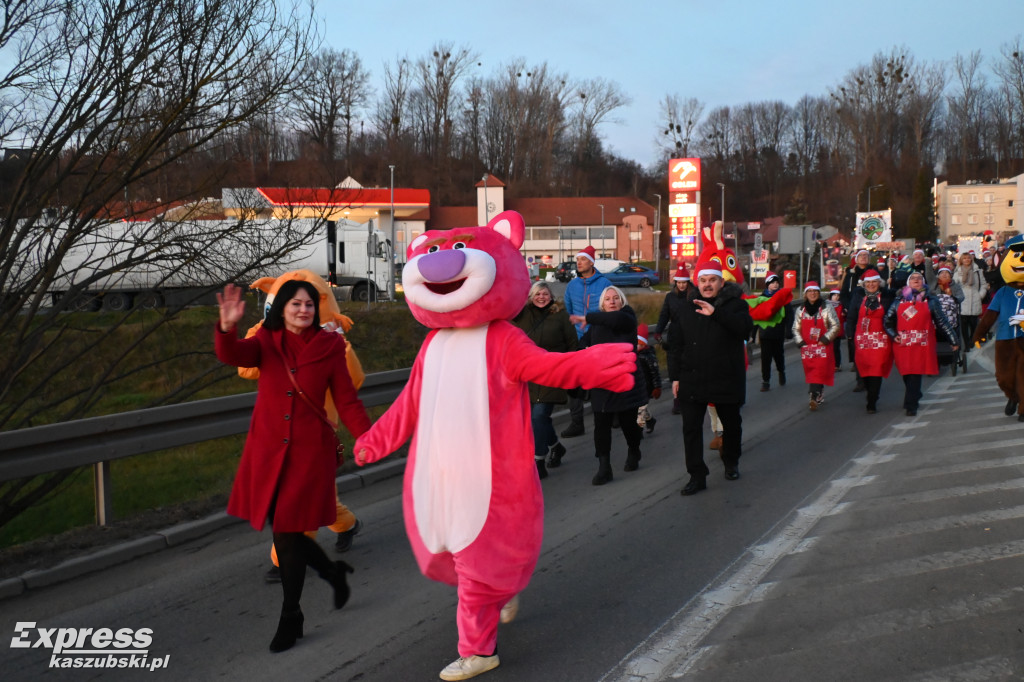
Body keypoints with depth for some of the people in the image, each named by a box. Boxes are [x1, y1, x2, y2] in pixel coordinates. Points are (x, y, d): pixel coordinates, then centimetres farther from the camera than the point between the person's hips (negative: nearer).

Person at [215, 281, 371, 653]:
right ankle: (333, 572, 38)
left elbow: (347, 402, -2)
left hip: (310, 451, -3)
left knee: (288, 534, -3)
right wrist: (227, 327, -41)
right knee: (283, 530, 9)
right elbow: (232, 354, -19)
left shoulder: (329, 349, -2)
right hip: (267, 451, 3)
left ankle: (290, 618, 15)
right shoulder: (266, 344, 2)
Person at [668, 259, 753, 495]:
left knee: (731, 425, 15)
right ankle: (697, 476, 2)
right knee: (691, 428, -3)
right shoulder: (687, 309, 8)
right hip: (692, 380, 2)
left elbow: (745, 326, -26)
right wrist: (675, 376, 6)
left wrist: (716, 313, -33)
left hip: (727, 379, -2)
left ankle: (731, 462, 39)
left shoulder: (734, 304, -3)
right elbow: (676, 346, 11)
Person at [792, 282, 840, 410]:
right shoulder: (801, 310, 10)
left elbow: (835, 326, -2)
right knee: (810, 372, 6)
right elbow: (796, 328, 13)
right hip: (807, 347, 4)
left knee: (820, 370, -14)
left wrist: (825, 339, -10)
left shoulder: (826, 308, -1)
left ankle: (814, 397, -20)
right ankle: (819, 396, 19)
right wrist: (801, 343, 1)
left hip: (823, 346, -4)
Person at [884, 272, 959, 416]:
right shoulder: (899, 301, 13)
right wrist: (893, 335, 0)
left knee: (915, 374, -10)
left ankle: (911, 405, -6)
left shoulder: (930, 301, 10)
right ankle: (915, 398, 27)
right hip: (902, 344, 2)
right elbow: (887, 320, 16)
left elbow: (942, 322, 12)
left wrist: (954, 339, 11)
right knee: (906, 374, 4)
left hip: (922, 344, -2)